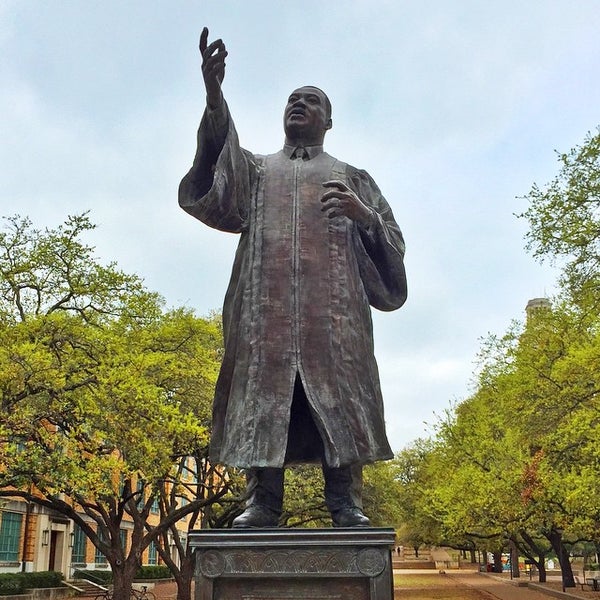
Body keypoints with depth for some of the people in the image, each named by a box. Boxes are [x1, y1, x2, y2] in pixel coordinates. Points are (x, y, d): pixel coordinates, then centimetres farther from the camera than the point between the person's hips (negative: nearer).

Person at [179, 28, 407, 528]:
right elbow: (214, 192, 2)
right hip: (265, 296, 1)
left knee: (337, 391, -11)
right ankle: (263, 501, -8)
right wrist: (214, 99, -10)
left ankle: (346, 502, -10)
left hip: (334, 299, 0)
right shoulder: (255, 169, 27)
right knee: (262, 390, -10)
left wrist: (364, 215, -7)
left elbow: (392, 242, 17)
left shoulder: (352, 178, 26)